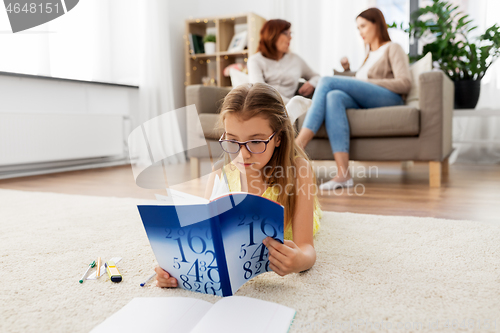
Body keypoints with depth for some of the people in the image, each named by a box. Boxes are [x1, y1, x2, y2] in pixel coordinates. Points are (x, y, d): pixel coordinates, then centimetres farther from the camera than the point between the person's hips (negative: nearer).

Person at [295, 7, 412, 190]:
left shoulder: (392, 48, 18)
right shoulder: (369, 56, 39)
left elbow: (405, 83, 0)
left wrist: (368, 82, -5)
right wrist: (347, 71, 16)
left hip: (389, 99, -5)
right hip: (364, 104, 5)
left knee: (327, 81, -21)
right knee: (334, 97, -30)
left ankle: (298, 145, -34)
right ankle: (343, 174, -45)